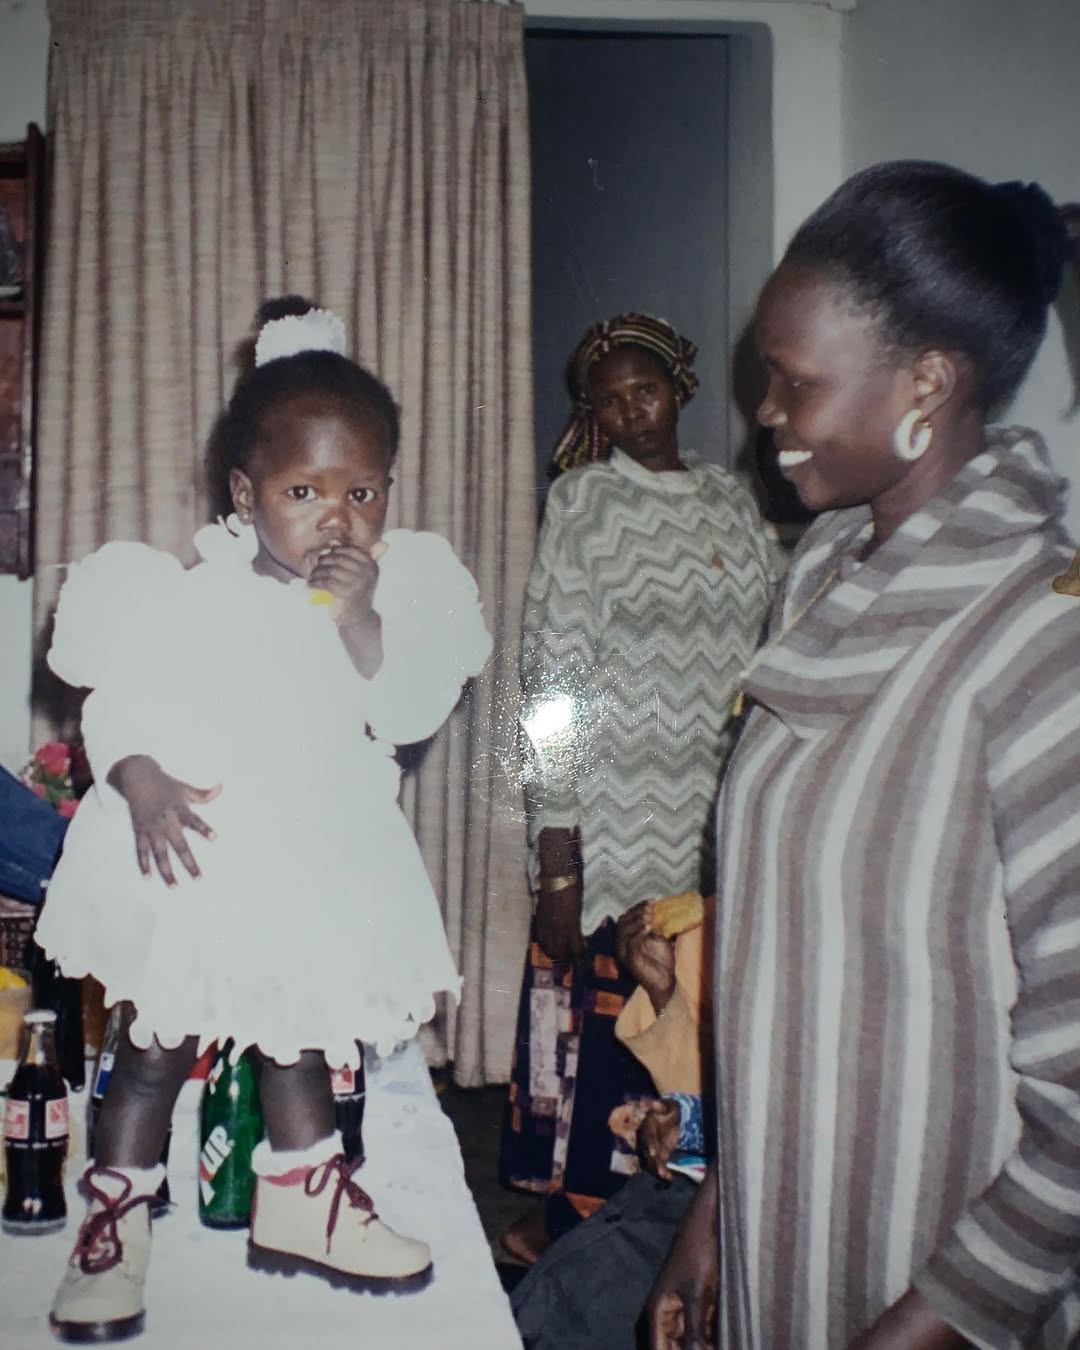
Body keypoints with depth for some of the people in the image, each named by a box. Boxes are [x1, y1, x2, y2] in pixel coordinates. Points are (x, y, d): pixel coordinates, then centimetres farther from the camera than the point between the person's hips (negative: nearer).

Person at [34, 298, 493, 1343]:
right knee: (160, 1038, 7)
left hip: (318, 857, 3)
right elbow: (119, 695, -7)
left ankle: (300, 1201, 37)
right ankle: (115, 1218, 24)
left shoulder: (387, 591, -6)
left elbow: (408, 715, -16)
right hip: (194, 852, -3)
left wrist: (360, 620, -26)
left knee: (299, 1026, 19)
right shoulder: (196, 593, -12)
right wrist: (140, 782, -23)